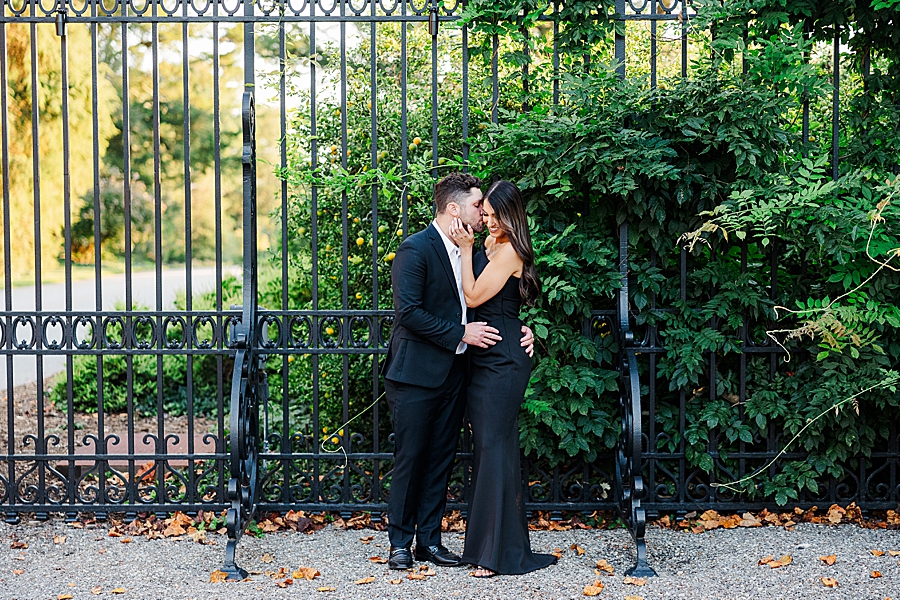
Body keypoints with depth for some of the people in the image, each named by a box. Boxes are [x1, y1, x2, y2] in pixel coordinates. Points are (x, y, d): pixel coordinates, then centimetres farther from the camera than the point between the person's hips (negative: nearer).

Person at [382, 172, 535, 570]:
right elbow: (408, 313, -20)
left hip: (452, 374, 7)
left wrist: (518, 331, 2)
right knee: (410, 459, 0)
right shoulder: (415, 249, -12)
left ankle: (429, 539, 18)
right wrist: (460, 334, -18)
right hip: (416, 375, -7)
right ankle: (400, 542, 10)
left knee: (441, 459, 10)